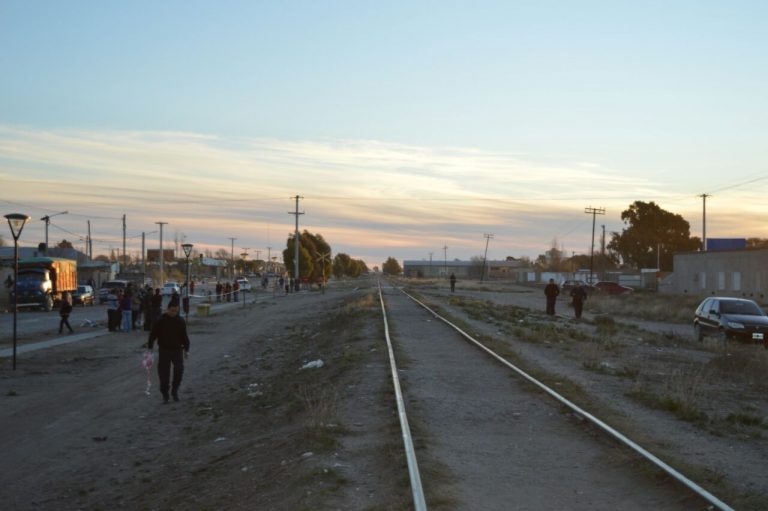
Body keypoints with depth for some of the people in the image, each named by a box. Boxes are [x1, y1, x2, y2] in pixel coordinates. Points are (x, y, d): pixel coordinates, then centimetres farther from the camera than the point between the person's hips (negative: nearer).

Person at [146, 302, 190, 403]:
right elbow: (153, 334, -1)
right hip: (164, 350, -1)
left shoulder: (180, 321, 2)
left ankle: (175, 391, 8)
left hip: (177, 350, 1)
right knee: (164, 373, 1)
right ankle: (165, 395, 14)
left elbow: (184, 336, 10)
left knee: (179, 370, -12)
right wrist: (150, 347, -6)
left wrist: (186, 350, 8)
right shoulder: (161, 321, -6)